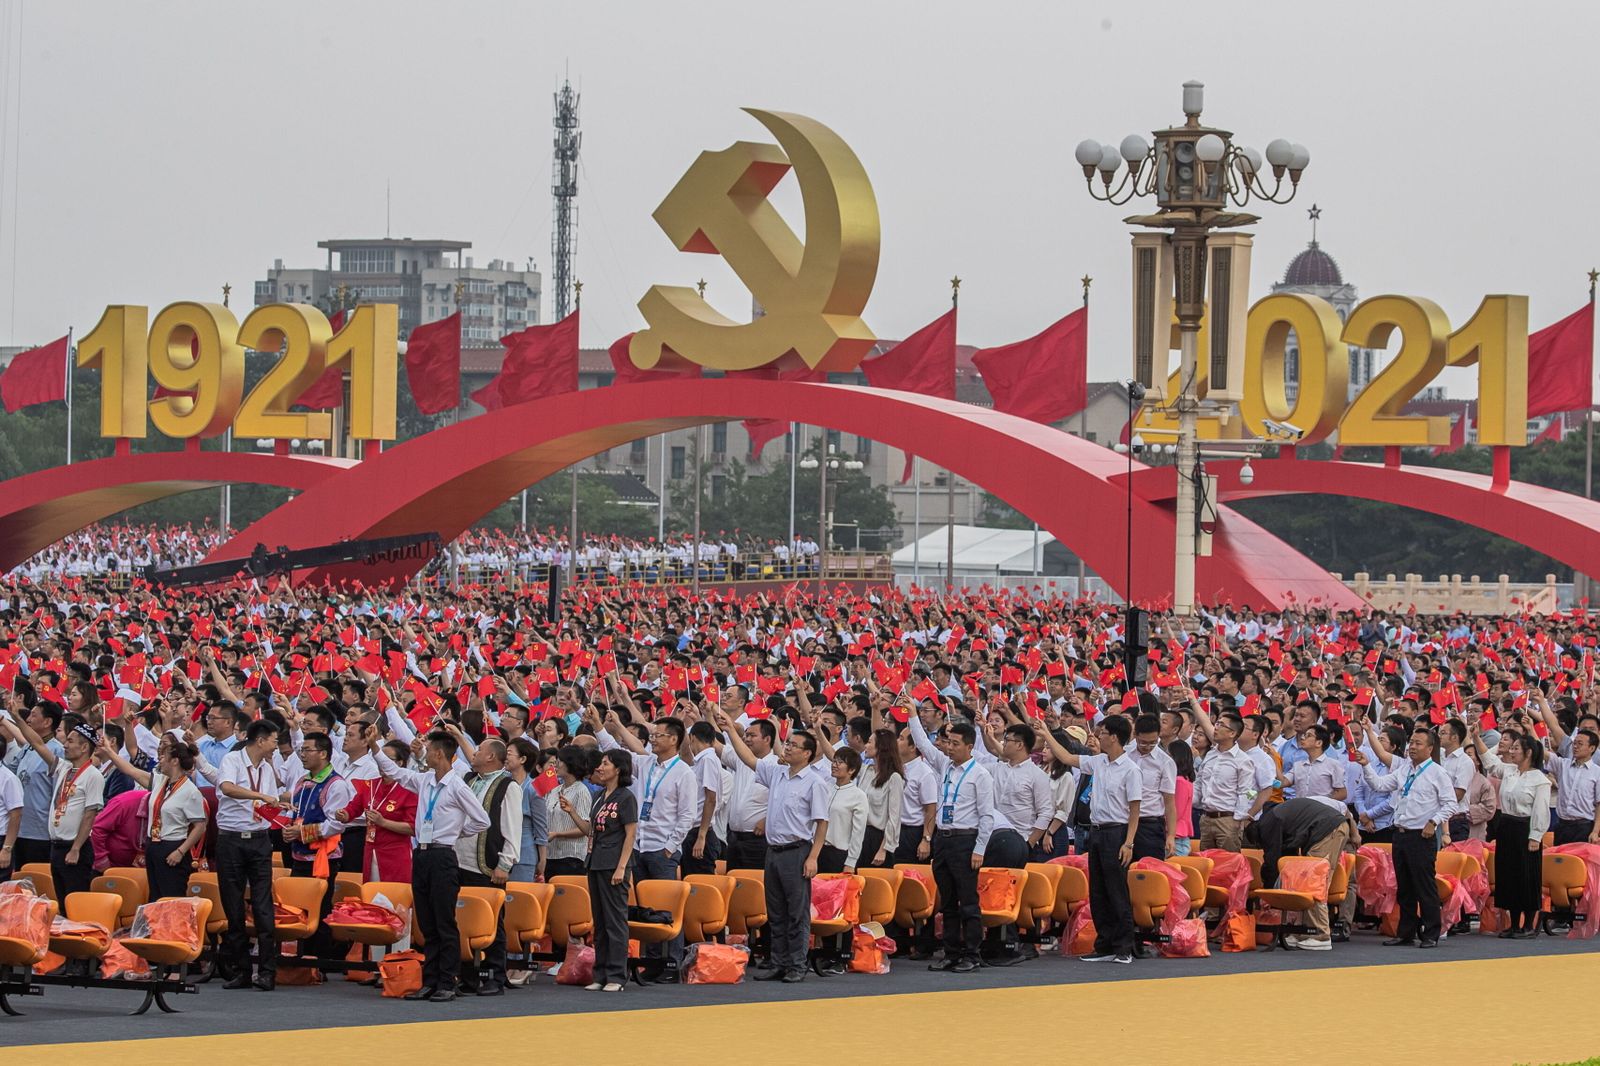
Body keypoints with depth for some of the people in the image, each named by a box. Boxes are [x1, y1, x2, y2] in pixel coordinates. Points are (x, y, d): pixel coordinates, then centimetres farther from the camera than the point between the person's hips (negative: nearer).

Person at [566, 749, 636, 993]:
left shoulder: (625, 797, -7)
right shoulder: (600, 797, 16)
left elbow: (630, 834, -11)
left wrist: (621, 867, -17)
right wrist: (572, 811, 5)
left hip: (613, 866, -8)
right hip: (595, 863, 8)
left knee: (615, 920, -5)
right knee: (599, 922, 10)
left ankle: (617, 976, -3)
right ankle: (601, 975, 14)